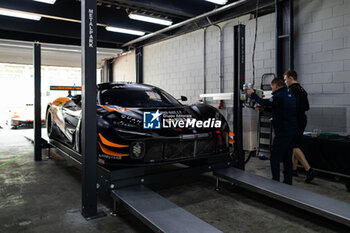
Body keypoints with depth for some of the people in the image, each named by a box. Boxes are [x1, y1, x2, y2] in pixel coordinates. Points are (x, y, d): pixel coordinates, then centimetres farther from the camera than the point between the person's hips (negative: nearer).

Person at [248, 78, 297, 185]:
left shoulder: (279, 96, -14)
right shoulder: (291, 96, 12)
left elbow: (264, 102, -6)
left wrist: (253, 94, 8)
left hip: (283, 133, -9)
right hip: (293, 131, 9)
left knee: (275, 158, -1)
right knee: (287, 158, 16)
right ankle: (288, 181, 22)